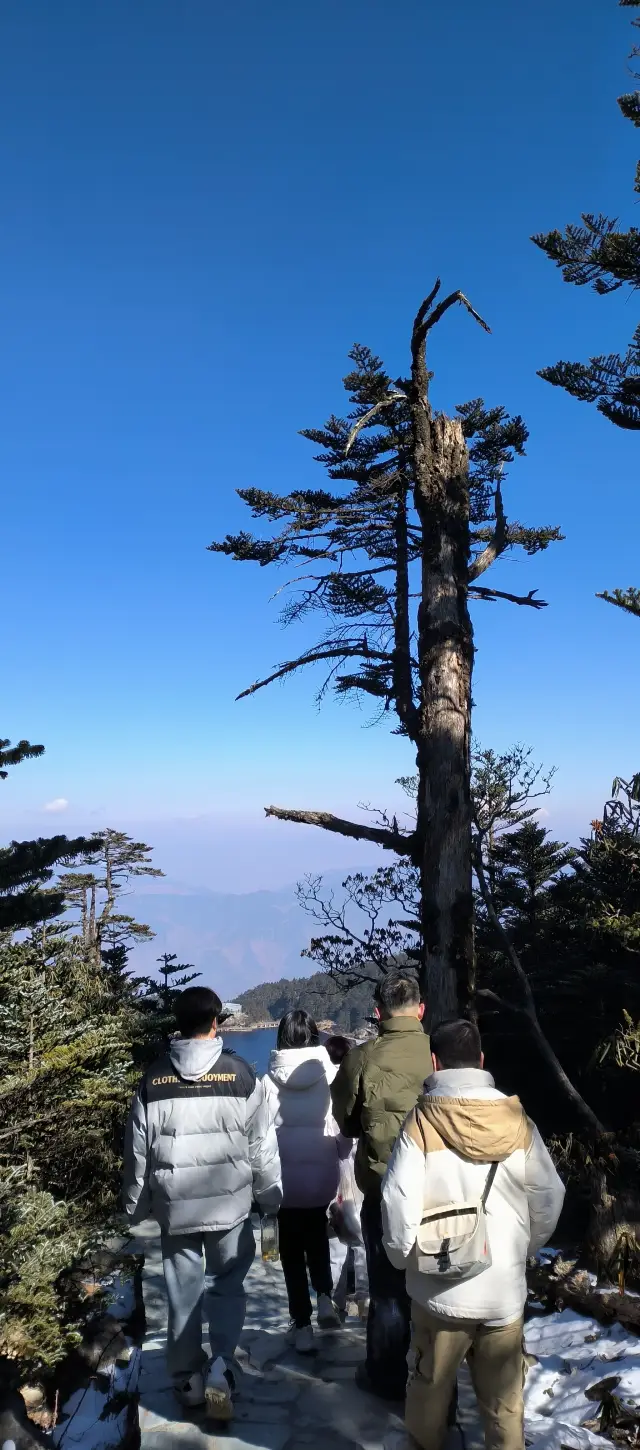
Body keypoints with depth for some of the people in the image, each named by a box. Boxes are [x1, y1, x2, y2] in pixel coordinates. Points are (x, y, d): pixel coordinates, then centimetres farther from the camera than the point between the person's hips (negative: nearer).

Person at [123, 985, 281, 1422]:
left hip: (174, 1206, 2)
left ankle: (188, 1380, 24)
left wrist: (136, 1206, 15)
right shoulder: (241, 1074, -8)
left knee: (184, 1292, 14)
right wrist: (270, 1195, 9)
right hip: (230, 1203, -1)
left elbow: (138, 1150, 3)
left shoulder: (154, 1080, -3)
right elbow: (262, 1145, -3)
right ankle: (220, 1368, -2)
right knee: (228, 1287, 12)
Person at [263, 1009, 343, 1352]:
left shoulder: (270, 1080, -12)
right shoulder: (331, 1075, -11)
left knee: (292, 1249, 15)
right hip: (322, 1173, 1)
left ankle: (302, 1326, 20)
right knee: (317, 1235, 27)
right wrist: (338, 1156, 11)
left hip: (285, 1176, -1)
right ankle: (324, 1297, 10)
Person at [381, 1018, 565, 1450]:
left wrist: (405, 1258, 3)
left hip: (441, 1287, -2)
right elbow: (548, 1197, 0)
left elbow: (399, 1203, -15)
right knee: (504, 1399, 17)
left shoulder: (422, 1121, -14)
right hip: (505, 1289, 2)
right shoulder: (517, 1119, -6)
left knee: (431, 1389, 18)